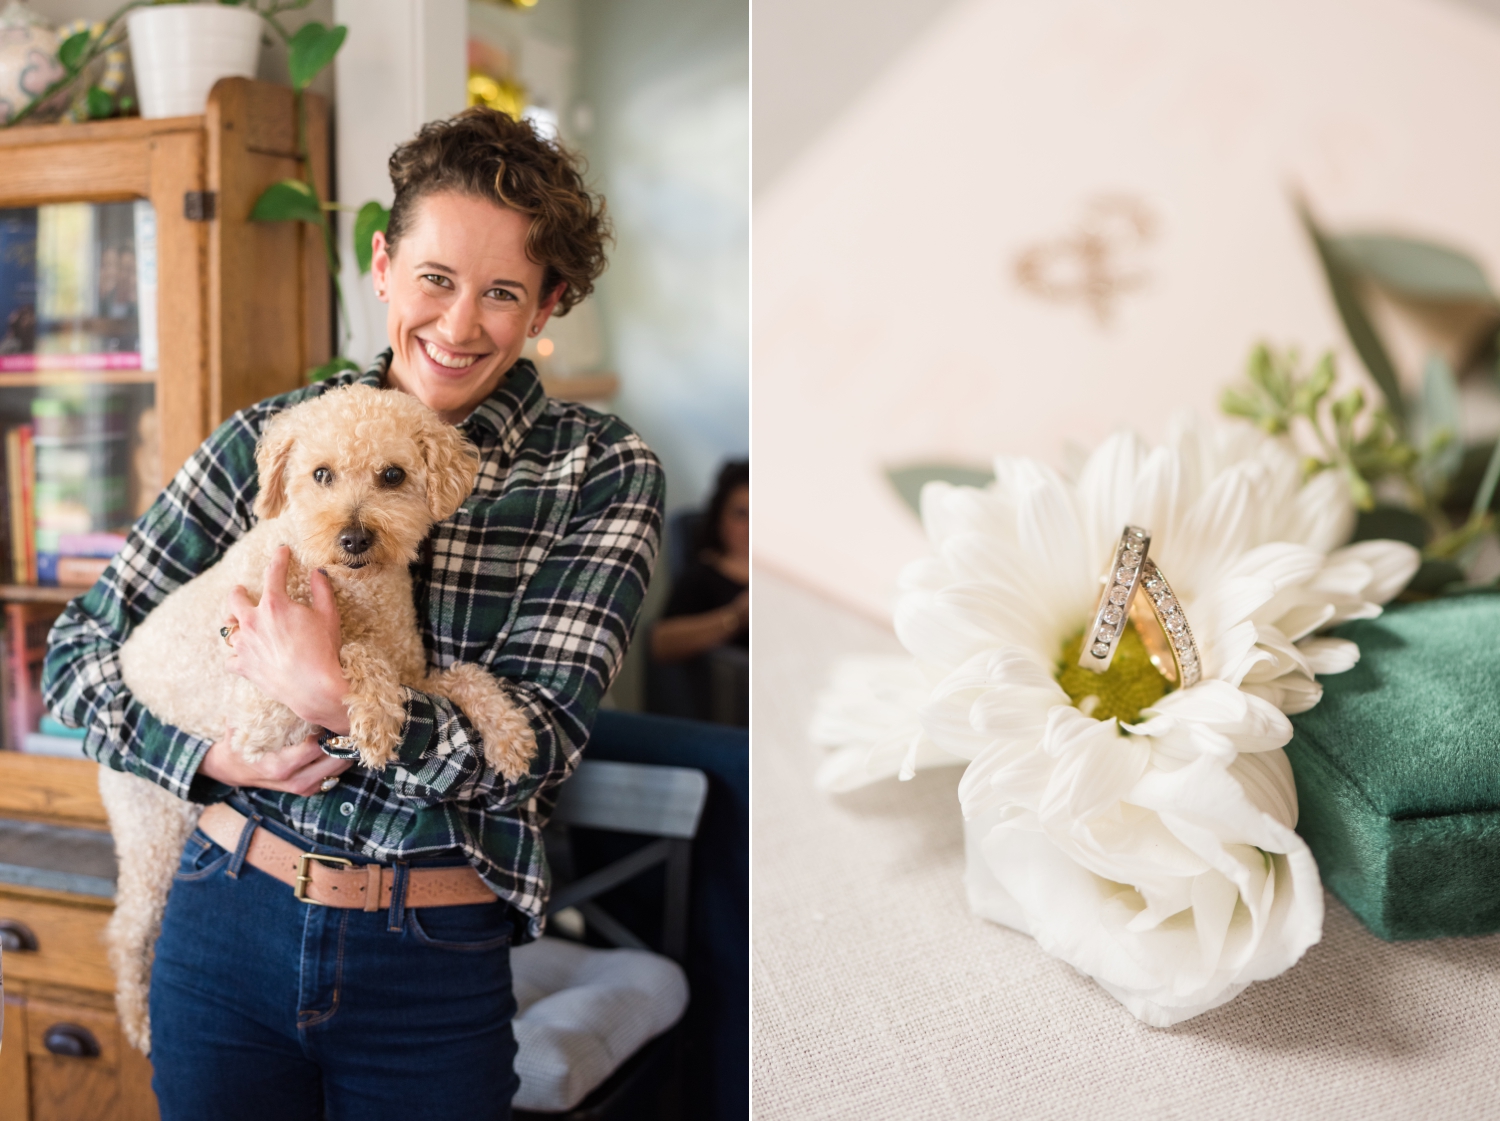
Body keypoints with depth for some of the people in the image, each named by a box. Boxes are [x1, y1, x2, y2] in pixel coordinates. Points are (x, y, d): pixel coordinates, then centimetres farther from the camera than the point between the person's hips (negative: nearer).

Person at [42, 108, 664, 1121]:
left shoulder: (600, 470, -6)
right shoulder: (268, 438, 0)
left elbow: (537, 739, -13)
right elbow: (81, 648, 5)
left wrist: (333, 698, -25)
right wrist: (213, 754, -12)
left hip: (436, 967, -2)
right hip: (228, 924, 2)